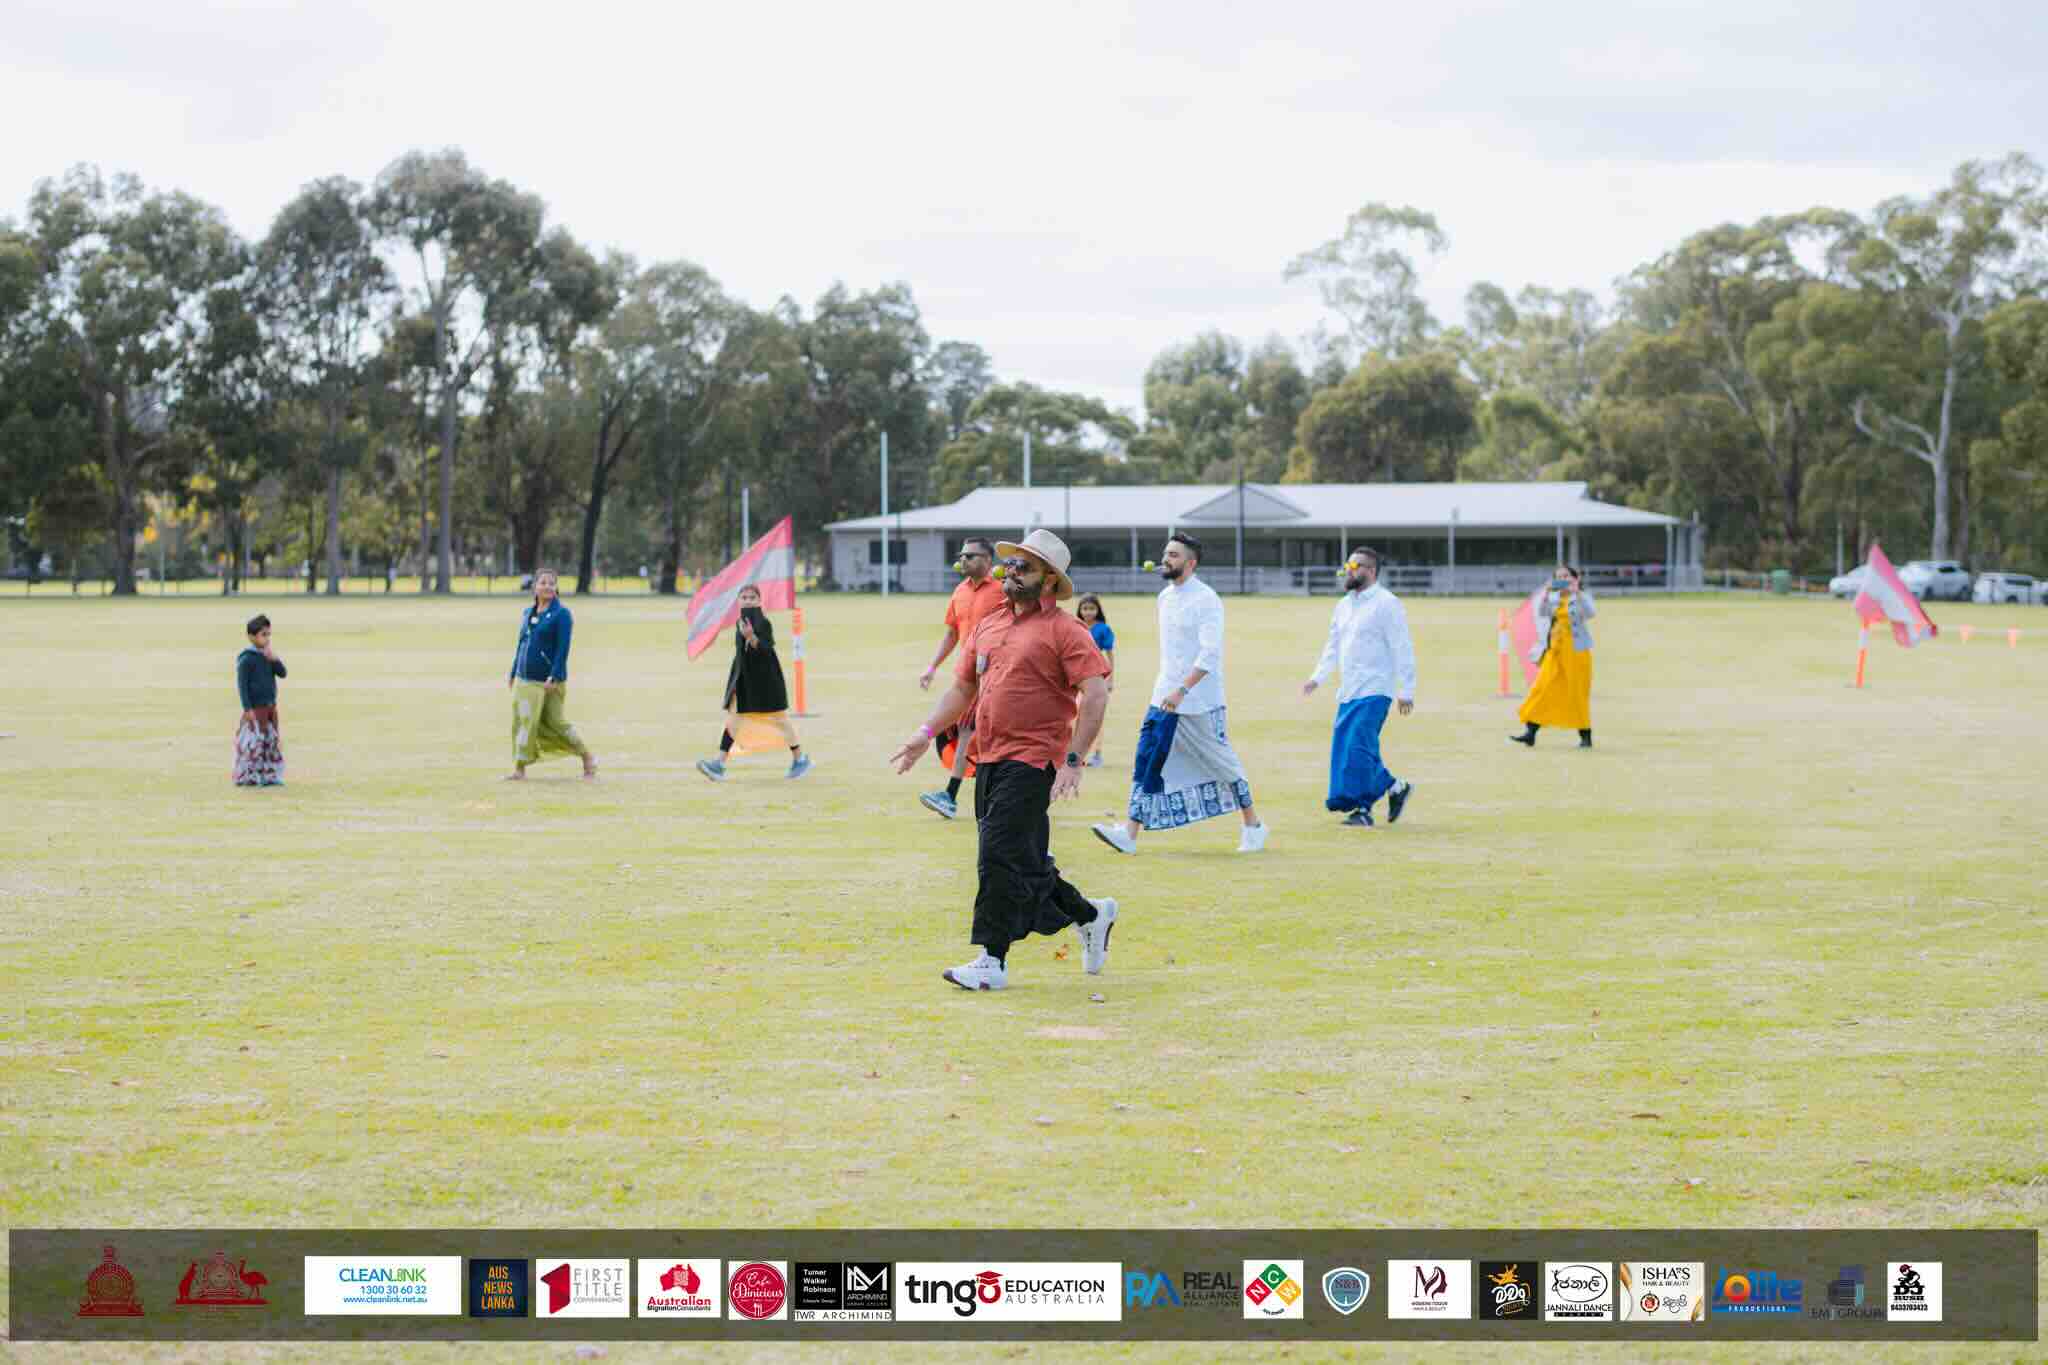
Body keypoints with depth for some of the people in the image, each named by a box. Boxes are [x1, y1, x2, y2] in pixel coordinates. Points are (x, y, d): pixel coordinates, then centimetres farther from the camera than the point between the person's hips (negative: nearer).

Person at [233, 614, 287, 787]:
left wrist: (274, 660, -14)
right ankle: (247, 778, 1)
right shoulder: (247, 658, -13)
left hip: (270, 706, 7)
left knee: (272, 741, 9)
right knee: (254, 742, -7)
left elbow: (282, 673, 4)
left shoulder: (268, 655, 8)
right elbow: (242, 684, -14)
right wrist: (247, 708, -18)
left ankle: (269, 776, 16)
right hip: (255, 708, -7)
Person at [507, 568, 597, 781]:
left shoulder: (561, 614, -7)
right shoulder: (527, 614, 13)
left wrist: (555, 677, -21)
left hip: (549, 682, -6)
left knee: (556, 723, -2)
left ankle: (588, 757, 16)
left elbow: (563, 648, -14)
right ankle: (519, 769, 1)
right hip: (525, 680, 6)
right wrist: (513, 673, 18)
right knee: (523, 722, -2)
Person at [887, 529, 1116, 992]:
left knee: (1000, 855, -12)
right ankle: (1090, 916, 32)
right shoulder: (988, 625, 16)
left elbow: (1095, 698, -13)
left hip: (1031, 762, -8)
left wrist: (1072, 761, -19)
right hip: (988, 759, 8)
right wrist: (927, 733, 13)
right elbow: (963, 686, 24)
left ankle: (992, 962, -7)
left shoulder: (1065, 631, -7)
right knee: (1025, 862, 13)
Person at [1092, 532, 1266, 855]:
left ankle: (1253, 825, 23)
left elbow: (1210, 654, -23)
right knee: (1147, 761, -3)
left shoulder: (1206, 600, -14)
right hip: (1164, 698, 7)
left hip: (1199, 702, -7)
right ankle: (1129, 833, -7)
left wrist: (1182, 690, -30)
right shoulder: (1165, 597, 10)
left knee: (1221, 763, 6)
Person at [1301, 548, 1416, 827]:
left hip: (1374, 691, -8)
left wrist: (1406, 691, -14)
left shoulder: (1387, 604, -8)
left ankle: (1362, 809, -7)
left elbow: (1402, 649, -10)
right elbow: (1333, 646, 23)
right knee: (1343, 748, 6)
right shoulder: (1344, 605, 16)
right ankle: (1395, 788, 19)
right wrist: (1318, 677, 11)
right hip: (1348, 690, 8)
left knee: (1359, 747, -14)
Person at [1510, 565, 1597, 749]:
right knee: (1543, 688, -5)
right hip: (1554, 651, 4)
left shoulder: (1583, 597, 0)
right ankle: (1530, 733, -8)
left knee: (1577, 693, -1)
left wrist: (1577, 593, -26)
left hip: (1577, 651, -4)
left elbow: (1590, 614, -19)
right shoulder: (1553, 599, 11)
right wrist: (1546, 593, -17)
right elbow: (1541, 613, -6)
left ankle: (1586, 736, 10)